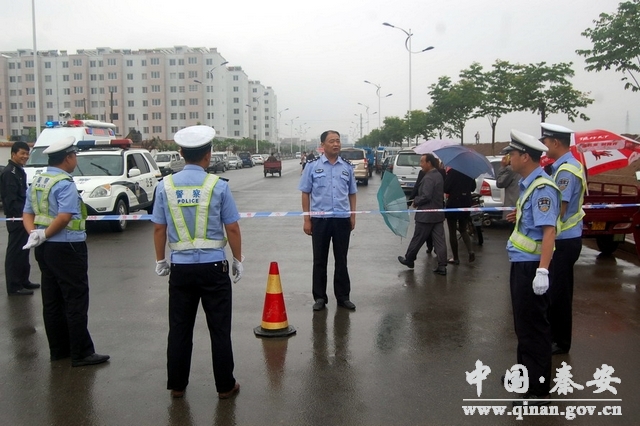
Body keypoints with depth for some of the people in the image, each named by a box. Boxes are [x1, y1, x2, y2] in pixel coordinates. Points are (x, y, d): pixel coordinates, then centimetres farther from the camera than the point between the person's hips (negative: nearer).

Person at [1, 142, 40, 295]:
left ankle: (23, 281, 27)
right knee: (15, 252, -6)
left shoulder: (20, 171, 16)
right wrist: (21, 214, -23)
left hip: (23, 217, 10)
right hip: (16, 218, -10)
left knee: (23, 251, 17)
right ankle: (14, 287, -1)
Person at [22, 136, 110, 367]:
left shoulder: (36, 181, 11)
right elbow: (64, 217, -26)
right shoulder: (65, 184, -17)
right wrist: (44, 235, -15)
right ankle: (81, 353, 3)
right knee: (76, 301, -2)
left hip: (45, 249, 9)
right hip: (66, 248, -9)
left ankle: (58, 349, 24)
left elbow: (27, 214, 9)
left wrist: (34, 233, -6)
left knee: (52, 301, 14)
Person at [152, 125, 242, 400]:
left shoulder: (166, 185, -1)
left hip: (180, 267, 3)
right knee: (219, 328, 7)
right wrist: (238, 260, 7)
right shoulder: (218, 186, -8)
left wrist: (160, 260, 15)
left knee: (180, 328, 13)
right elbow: (232, 228, -5)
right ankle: (225, 386, 17)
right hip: (213, 266, -2)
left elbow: (159, 228, 3)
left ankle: (177, 385, 24)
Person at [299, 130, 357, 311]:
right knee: (319, 260, 7)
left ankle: (343, 296, 20)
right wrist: (307, 220, -3)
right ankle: (319, 297, 18)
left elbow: (352, 194, 12)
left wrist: (353, 217, 7)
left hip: (342, 219, 2)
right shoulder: (313, 166, 0)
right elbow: (305, 193, 1)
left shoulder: (347, 167, 6)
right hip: (319, 219, -1)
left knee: (341, 259, 10)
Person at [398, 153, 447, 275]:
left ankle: (409, 259, 23)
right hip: (438, 214, 9)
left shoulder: (428, 177, -19)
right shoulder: (438, 175, 11)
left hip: (426, 215, -9)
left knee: (417, 239, 8)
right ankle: (442, 266, 6)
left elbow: (426, 196, -25)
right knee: (439, 240, 6)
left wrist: (416, 201, -8)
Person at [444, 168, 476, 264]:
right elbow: (473, 188, 11)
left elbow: (445, 188, -15)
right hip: (466, 203, 5)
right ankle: (470, 251, -1)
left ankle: (455, 258, 11)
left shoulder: (452, 172, -17)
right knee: (463, 230, 20)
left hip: (453, 204, -5)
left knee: (452, 232, 6)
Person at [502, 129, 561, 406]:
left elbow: (549, 230, -28)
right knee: (523, 323, 22)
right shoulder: (528, 184, 9)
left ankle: (539, 391, 12)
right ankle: (525, 372, 39)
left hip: (531, 266, -10)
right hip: (521, 264, 10)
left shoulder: (542, 188, -21)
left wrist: (542, 271, -32)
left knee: (533, 327, 0)